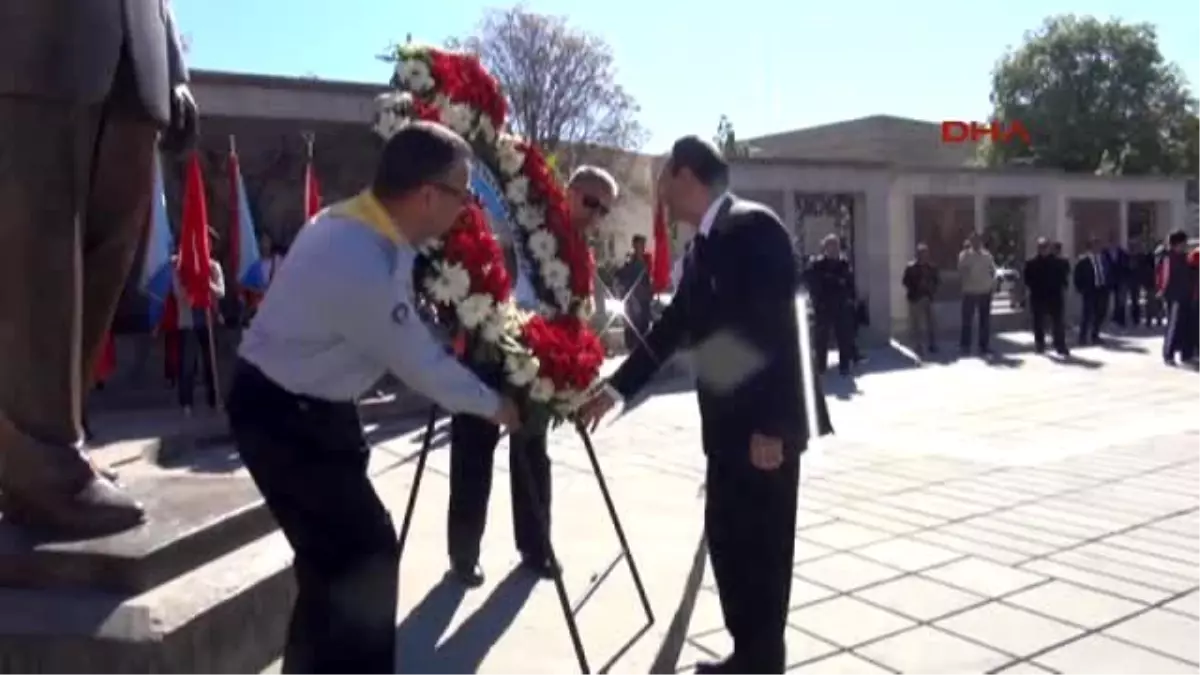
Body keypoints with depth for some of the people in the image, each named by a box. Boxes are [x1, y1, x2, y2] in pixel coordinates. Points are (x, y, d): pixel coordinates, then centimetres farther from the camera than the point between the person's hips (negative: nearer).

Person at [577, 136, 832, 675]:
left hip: (767, 422, -9)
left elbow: (782, 326, -20)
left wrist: (772, 425, -22)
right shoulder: (702, 247, 13)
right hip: (730, 421, 9)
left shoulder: (755, 227, -15)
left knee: (760, 543, 0)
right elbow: (672, 327, 18)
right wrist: (616, 389, 18)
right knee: (727, 537, 13)